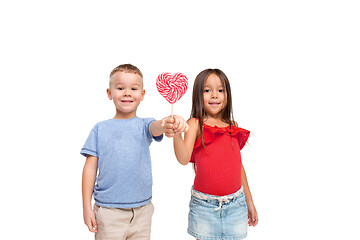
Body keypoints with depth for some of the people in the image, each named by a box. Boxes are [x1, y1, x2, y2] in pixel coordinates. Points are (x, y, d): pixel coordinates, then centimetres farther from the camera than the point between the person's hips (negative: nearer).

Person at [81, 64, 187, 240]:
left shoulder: (144, 125, 1)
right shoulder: (100, 129, 0)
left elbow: (156, 127, -23)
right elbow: (90, 168, 1)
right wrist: (87, 206, 0)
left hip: (141, 209, 1)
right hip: (108, 210, -1)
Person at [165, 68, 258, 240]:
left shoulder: (233, 128, 7)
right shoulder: (195, 125, -6)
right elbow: (184, 159, -20)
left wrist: (249, 201, 20)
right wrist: (176, 134, -39)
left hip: (235, 204, 4)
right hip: (204, 205, -3)